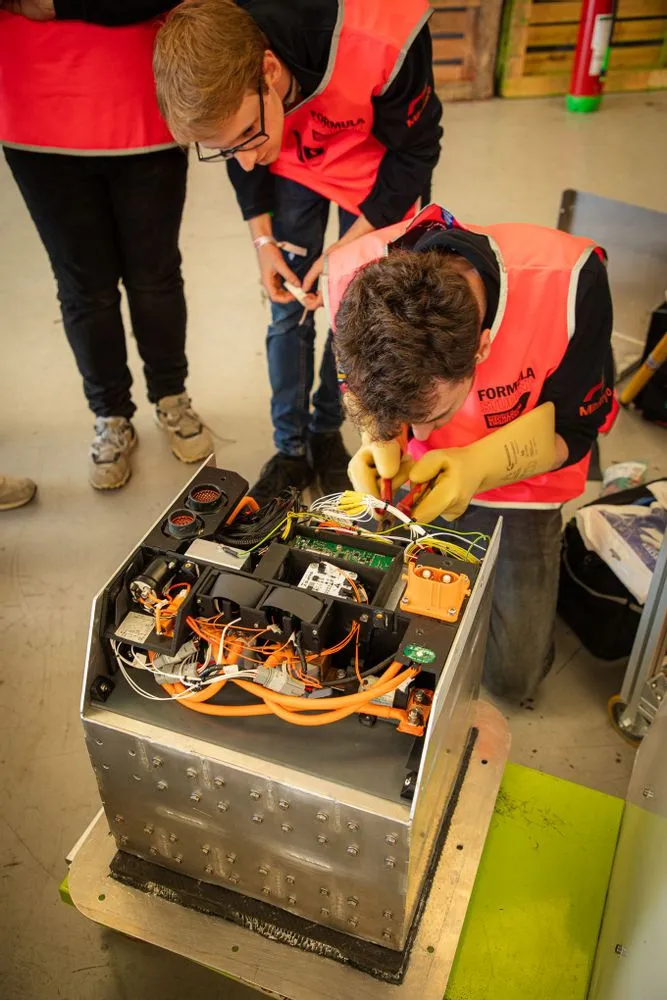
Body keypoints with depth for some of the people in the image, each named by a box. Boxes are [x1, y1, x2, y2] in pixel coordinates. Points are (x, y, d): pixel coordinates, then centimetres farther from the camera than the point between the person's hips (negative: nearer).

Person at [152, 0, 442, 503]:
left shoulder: (384, 42, -41)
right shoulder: (213, 74, -28)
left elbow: (416, 152, -22)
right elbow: (246, 160, -5)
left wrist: (349, 249, -22)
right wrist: (262, 238, -10)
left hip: (378, 168, -2)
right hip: (290, 166, 3)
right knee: (288, 311, 1)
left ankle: (326, 431, 22)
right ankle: (291, 447, 16)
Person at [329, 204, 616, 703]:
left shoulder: (569, 280, -35)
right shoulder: (355, 275, -29)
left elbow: (572, 430, -18)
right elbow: (362, 390, -7)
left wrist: (477, 465, -35)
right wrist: (382, 442, -28)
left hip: (515, 489, -2)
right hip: (413, 478, 2)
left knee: (512, 677, 3)